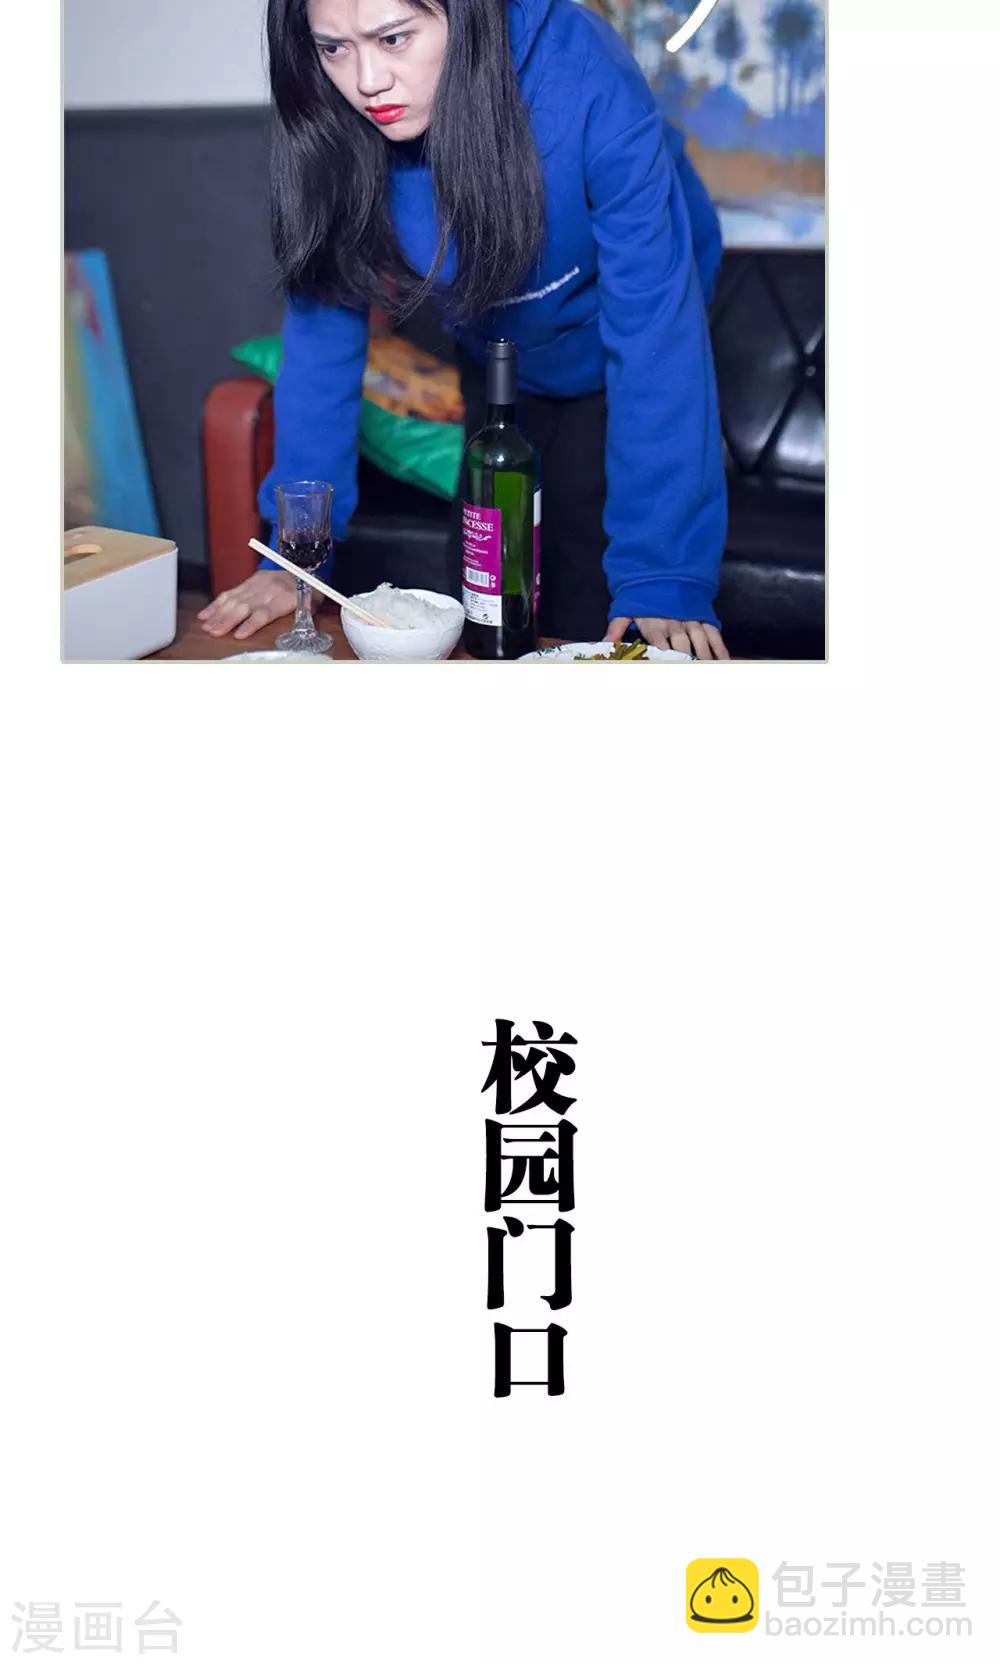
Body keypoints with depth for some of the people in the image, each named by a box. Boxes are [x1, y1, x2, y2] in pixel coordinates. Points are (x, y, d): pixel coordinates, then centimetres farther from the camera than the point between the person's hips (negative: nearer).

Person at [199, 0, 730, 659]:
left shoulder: (584, 80, -37)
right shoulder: (331, 129, -25)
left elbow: (652, 332, -37)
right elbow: (324, 325, -18)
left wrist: (664, 577, -41)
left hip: (608, 362, -3)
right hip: (496, 363, 3)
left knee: (593, 609, -6)